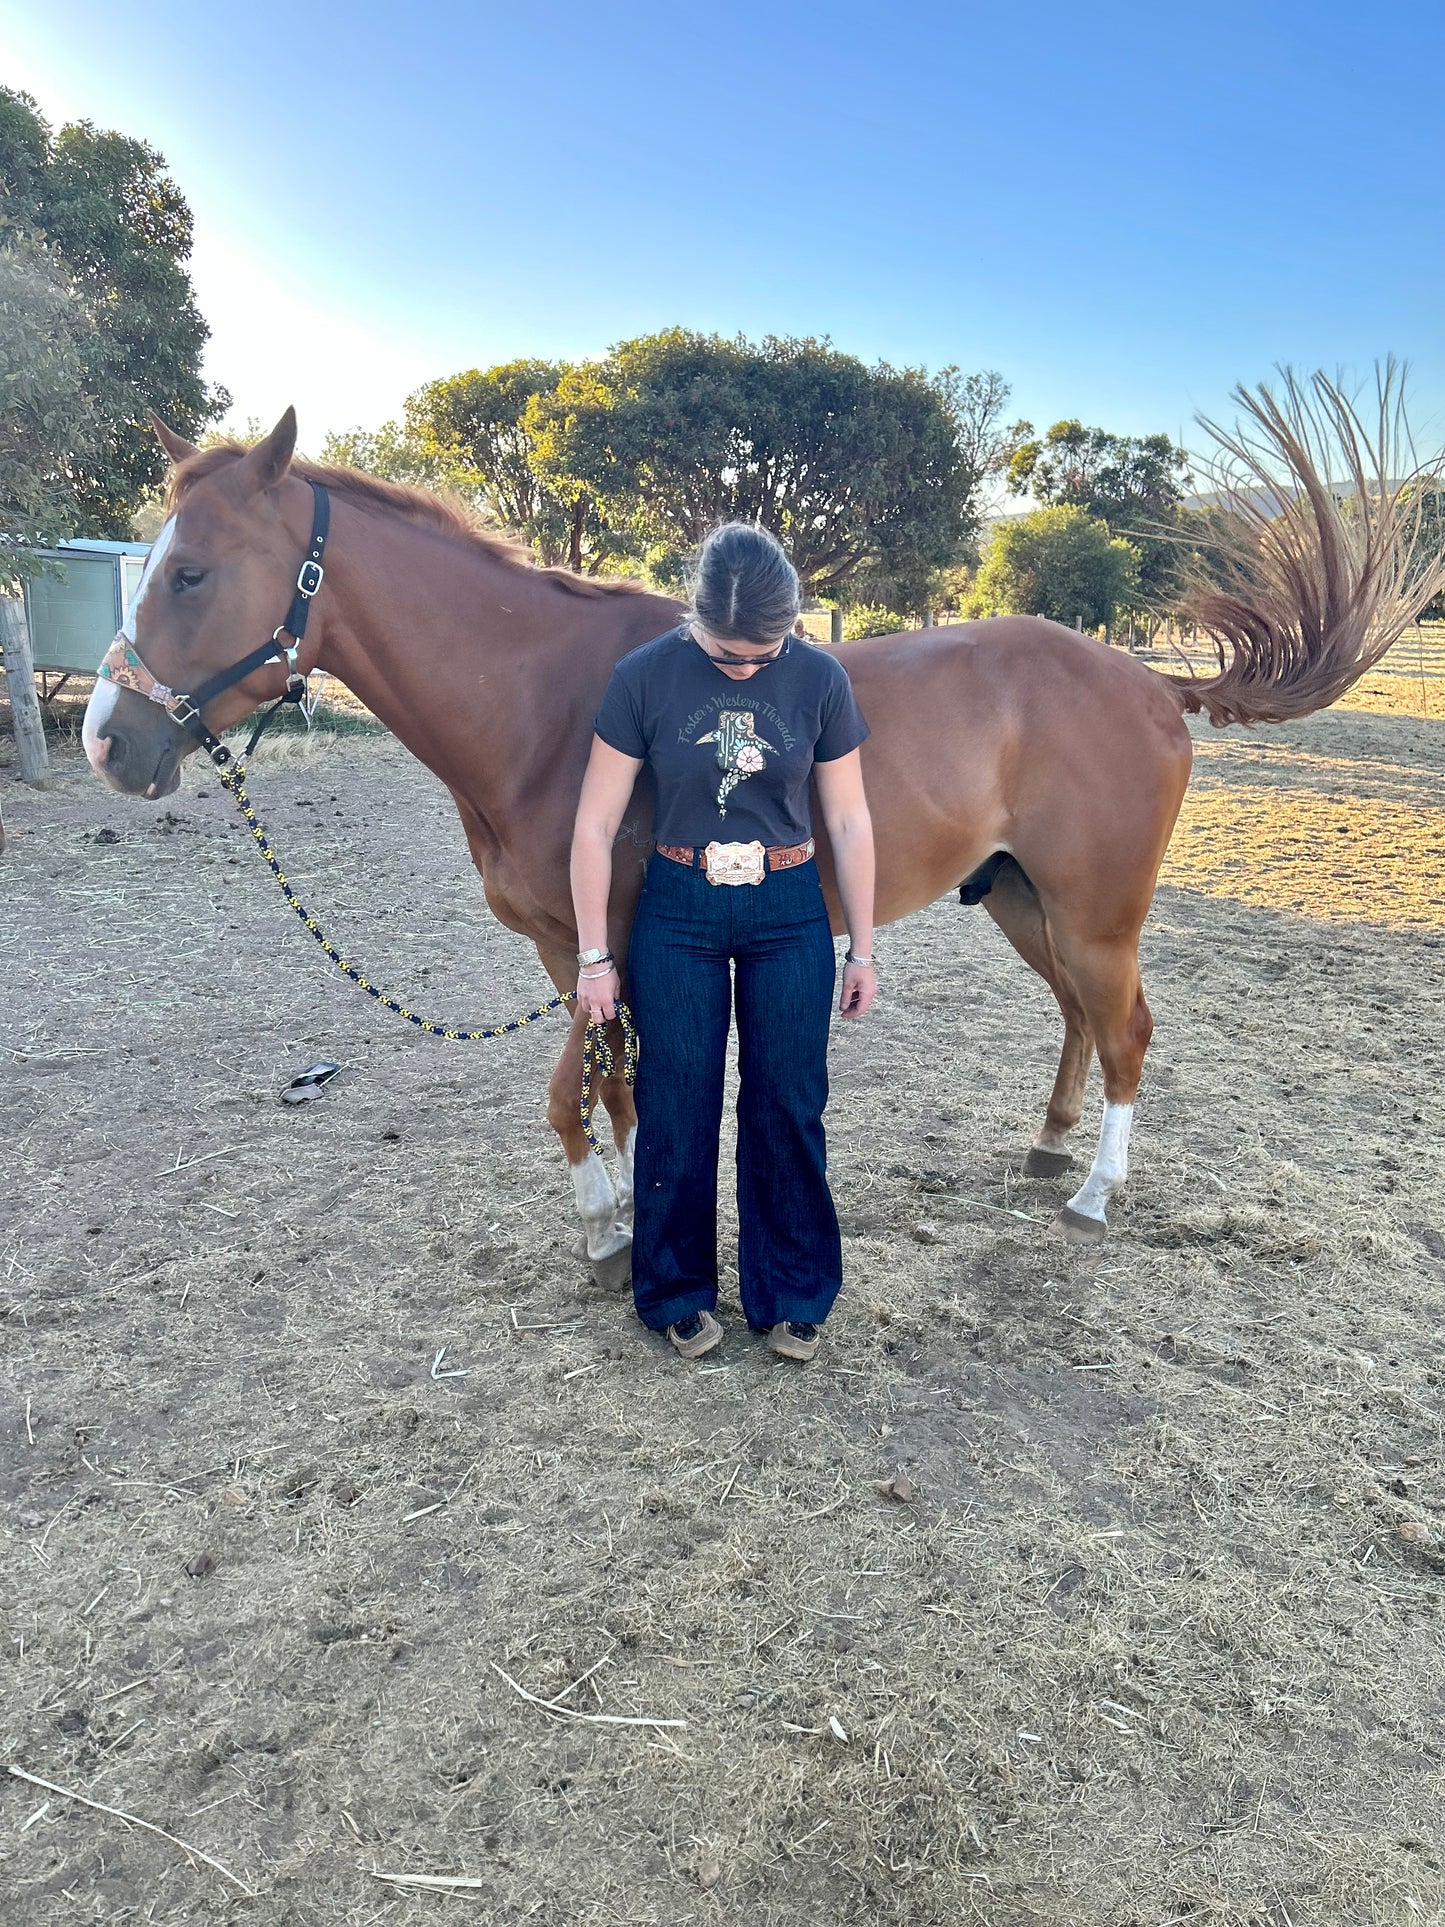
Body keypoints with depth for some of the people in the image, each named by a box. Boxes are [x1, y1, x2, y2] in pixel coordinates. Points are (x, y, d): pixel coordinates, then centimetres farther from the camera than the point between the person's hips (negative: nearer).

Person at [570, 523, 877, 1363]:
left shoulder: (821, 679, -7)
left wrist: (862, 950, 2)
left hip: (789, 915, 1)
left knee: (788, 1108, 7)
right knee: (677, 1112, 7)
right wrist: (594, 955, -6)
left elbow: (850, 823, 0)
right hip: (677, 914, 0)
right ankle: (681, 1293, 27)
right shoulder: (645, 677, -11)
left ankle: (794, 1296, 26)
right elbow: (595, 827, -7)